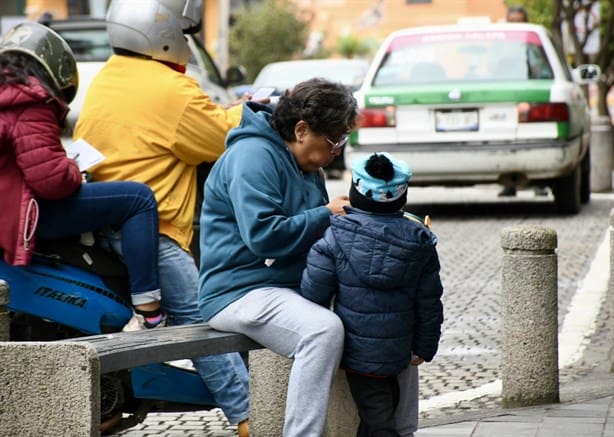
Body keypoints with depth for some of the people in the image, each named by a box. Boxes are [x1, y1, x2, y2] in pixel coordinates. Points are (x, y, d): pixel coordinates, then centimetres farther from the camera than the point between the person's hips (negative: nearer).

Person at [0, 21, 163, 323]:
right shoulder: (30, 105, -15)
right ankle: (148, 316, -17)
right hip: (26, 215, -11)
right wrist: (76, 173, -2)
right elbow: (50, 176, -23)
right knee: (139, 198, -12)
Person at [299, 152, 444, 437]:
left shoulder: (335, 236, -12)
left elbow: (313, 293, -11)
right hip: (397, 352, 4)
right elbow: (429, 303, 4)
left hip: (357, 352, -4)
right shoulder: (419, 241, -2)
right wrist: (424, 347, 16)